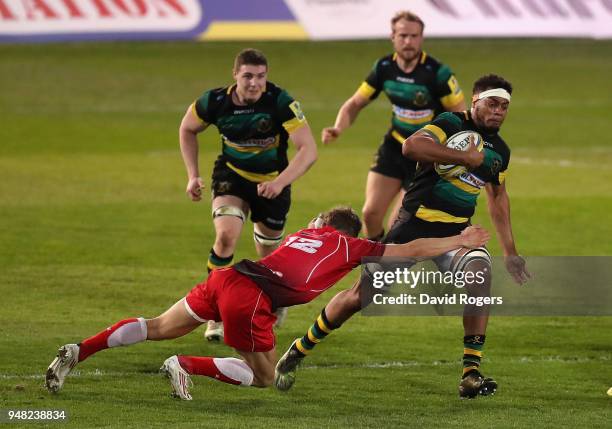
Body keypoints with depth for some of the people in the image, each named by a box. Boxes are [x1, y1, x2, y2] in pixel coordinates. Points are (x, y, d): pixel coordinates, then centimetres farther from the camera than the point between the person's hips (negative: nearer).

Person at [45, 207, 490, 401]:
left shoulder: (307, 233, 29)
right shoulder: (351, 245, 14)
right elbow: (412, 250, 16)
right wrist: (460, 241, 28)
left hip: (228, 277, 6)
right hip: (253, 299, -6)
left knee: (160, 327, 16)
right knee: (264, 377, 11)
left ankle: (79, 351, 1)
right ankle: (186, 365, -9)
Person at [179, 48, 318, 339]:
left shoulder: (280, 102, -26)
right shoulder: (215, 101, -19)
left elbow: (308, 149, -30)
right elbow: (187, 129, 4)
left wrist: (280, 182, -43)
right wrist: (193, 176, -3)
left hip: (272, 181, 0)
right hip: (231, 176, 0)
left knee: (269, 256, 15)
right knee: (226, 235, -25)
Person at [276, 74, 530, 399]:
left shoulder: (499, 151, 10)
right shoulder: (451, 124, -11)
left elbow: (498, 196, 27)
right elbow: (411, 146, -31)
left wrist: (510, 251, 26)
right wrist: (466, 157, -28)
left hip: (456, 232, 5)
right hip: (415, 223, -5)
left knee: (480, 272, -27)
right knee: (361, 296, -1)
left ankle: (471, 375, -26)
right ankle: (299, 350, 23)